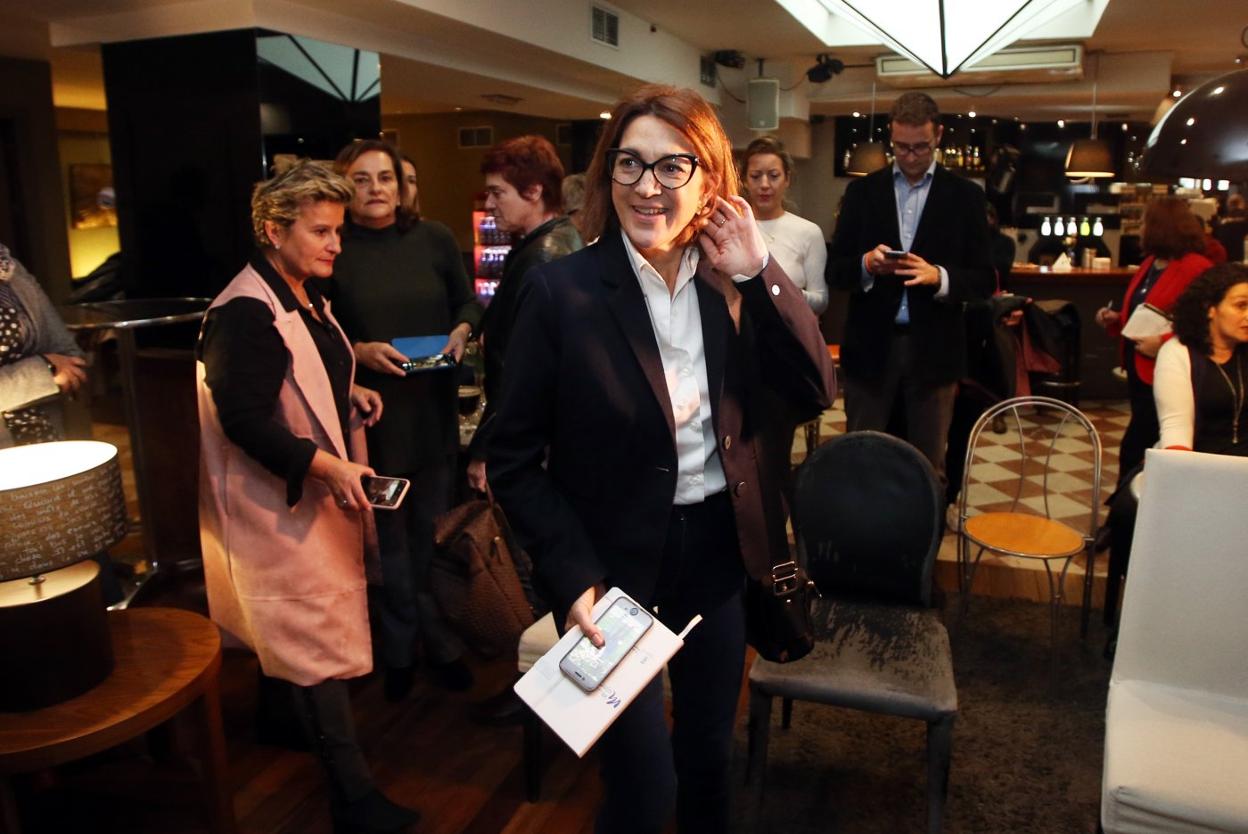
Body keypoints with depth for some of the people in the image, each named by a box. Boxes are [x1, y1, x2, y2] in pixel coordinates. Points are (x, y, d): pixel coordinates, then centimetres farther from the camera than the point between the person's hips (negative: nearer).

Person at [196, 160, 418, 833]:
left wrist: (348, 395, 8)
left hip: (320, 496, 10)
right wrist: (328, 466, -30)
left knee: (301, 640, 20)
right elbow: (242, 419, -25)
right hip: (281, 506, -10)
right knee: (323, 645, -4)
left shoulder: (304, 299, 11)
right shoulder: (246, 313, -21)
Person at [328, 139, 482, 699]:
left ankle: (406, 645, 32)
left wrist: (461, 331, -8)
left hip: (434, 404, 3)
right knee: (388, 531, 7)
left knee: (424, 522, 13)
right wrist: (360, 352, -17)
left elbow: (467, 302, 13)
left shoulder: (434, 239, 3)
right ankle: (430, 641, 26)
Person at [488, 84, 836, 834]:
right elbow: (516, 462, -12)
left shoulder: (731, 282, -2)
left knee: (709, 754, 22)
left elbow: (816, 393, -7)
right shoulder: (562, 289, -16)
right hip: (617, 563, -4)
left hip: (720, 549, 5)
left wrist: (760, 272, -15)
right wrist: (573, 579, -20)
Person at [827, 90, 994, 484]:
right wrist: (866, 264, -17)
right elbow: (835, 269, 4)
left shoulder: (965, 196, 4)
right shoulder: (862, 191, 7)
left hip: (933, 350, 0)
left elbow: (984, 280, 1)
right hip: (871, 347, 1)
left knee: (928, 466, 8)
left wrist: (938, 276, -18)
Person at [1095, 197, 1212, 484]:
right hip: (1138, 369, 9)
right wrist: (1116, 320, 6)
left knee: (1132, 450, -6)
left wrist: (1164, 342, -25)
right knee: (1148, 447, 17)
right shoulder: (1150, 264, 13)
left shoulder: (1196, 268, -15)